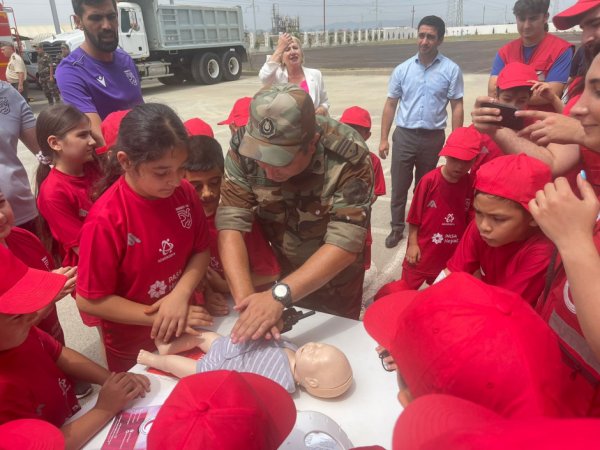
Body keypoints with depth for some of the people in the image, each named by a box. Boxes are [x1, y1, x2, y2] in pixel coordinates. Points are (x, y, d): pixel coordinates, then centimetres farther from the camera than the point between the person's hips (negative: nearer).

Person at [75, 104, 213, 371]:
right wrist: (157, 317, -23)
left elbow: (201, 250, -5)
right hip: (134, 349, -4)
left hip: (186, 328, 5)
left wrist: (181, 294, -22)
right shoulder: (106, 220, -27)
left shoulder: (184, 193, -13)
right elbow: (88, 300, -21)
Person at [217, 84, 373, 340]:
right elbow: (231, 225, -27)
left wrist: (279, 295, -46)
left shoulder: (349, 157, -32)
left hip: (334, 278, -2)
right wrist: (247, 300, -39)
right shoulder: (243, 149, -24)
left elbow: (344, 244, -36)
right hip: (278, 271, 2)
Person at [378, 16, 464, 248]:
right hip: (404, 135, 1)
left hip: (433, 137, -1)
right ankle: (397, 228, 19)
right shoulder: (402, 69, 3)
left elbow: (457, 107, -2)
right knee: (399, 185, 4)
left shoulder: (451, 70, -3)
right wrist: (383, 138, 2)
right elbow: (390, 105, 6)